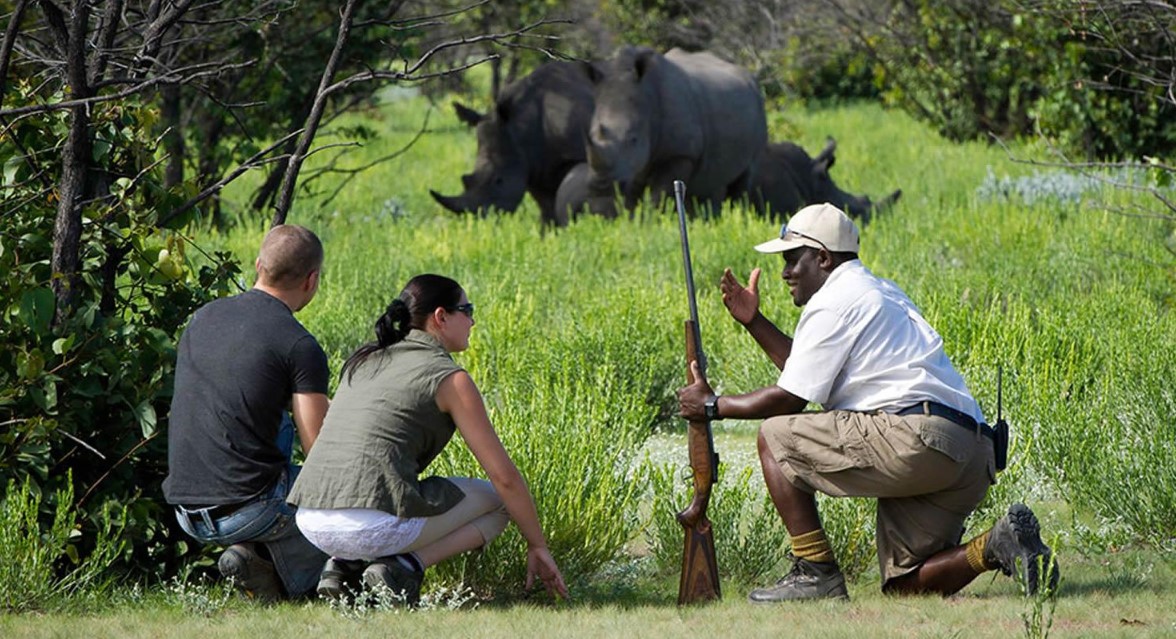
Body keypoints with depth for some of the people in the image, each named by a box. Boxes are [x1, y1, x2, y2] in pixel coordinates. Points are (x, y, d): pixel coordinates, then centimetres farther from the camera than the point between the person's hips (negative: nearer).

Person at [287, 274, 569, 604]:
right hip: (376, 525, -7)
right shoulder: (451, 379, 2)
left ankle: (345, 565, 11)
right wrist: (538, 547, 15)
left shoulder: (362, 362, 22)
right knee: (499, 500, 16)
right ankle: (403, 567, -4)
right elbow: (504, 475, 3)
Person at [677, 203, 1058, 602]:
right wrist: (753, 322, 33)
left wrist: (713, 406, 11)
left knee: (775, 438, 2)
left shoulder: (833, 302, -1)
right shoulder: (879, 292, 29)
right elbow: (809, 370, 34)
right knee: (904, 584, 11)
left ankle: (815, 572, -3)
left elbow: (791, 398, -1)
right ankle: (996, 546, -9)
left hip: (915, 438, -10)